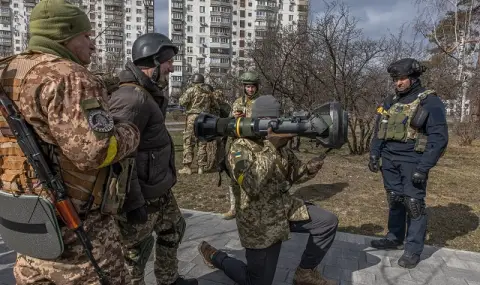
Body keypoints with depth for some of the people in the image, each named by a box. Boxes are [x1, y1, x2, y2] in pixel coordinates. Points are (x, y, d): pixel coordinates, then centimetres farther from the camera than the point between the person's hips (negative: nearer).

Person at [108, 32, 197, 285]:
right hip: (141, 197, -11)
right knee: (134, 252, 9)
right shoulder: (132, 98, -24)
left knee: (173, 230, 26)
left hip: (159, 190, 11)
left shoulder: (149, 94, 8)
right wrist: (133, 202, -25)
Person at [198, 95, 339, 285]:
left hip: (286, 208, 7)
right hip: (260, 221, -7)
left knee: (328, 222, 1)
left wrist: (310, 168, -15)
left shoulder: (281, 145, 3)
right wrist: (271, 146, -38)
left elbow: (294, 175, 8)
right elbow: (251, 185, -35)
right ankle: (214, 256, 25)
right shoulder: (241, 147, -19)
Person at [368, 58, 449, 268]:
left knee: (414, 204, -2)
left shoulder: (430, 102, -7)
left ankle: (413, 250, 10)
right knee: (394, 201, 14)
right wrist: (374, 155, 6)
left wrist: (424, 168, -17)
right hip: (390, 161, 5)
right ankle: (394, 238, 28)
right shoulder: (390, 102, 10)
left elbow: (439, 138, -11)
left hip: (412, 161, -5)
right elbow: (379, 132, 16)